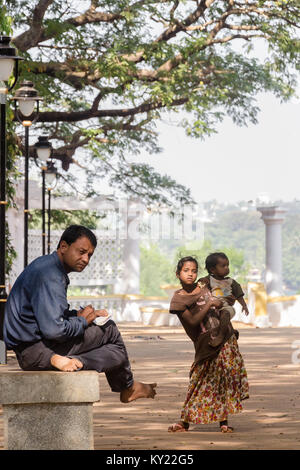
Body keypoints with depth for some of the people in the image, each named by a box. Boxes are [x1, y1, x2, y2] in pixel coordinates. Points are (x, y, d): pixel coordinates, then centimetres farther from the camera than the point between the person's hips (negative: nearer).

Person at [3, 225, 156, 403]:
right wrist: (82, 320, -9)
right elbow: (53, 330, -28)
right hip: (34, 352, -11)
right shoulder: (48, 276, -20)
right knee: (110, 331, 1)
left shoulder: (46, 265, 14)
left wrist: (77, 314, 5)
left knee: (117, 353, 8)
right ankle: (128, 387, 19)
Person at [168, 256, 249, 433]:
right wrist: (210, 304, -20)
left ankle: (224, 421, 8)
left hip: (227, 338, 4)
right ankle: (186, 420, 7)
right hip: (207, 344, -4)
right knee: (201, 382, -3)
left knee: (226, 379, 2)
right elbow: (192, 321, -18)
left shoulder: (204, 286, 6)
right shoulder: (178, 298, -7)